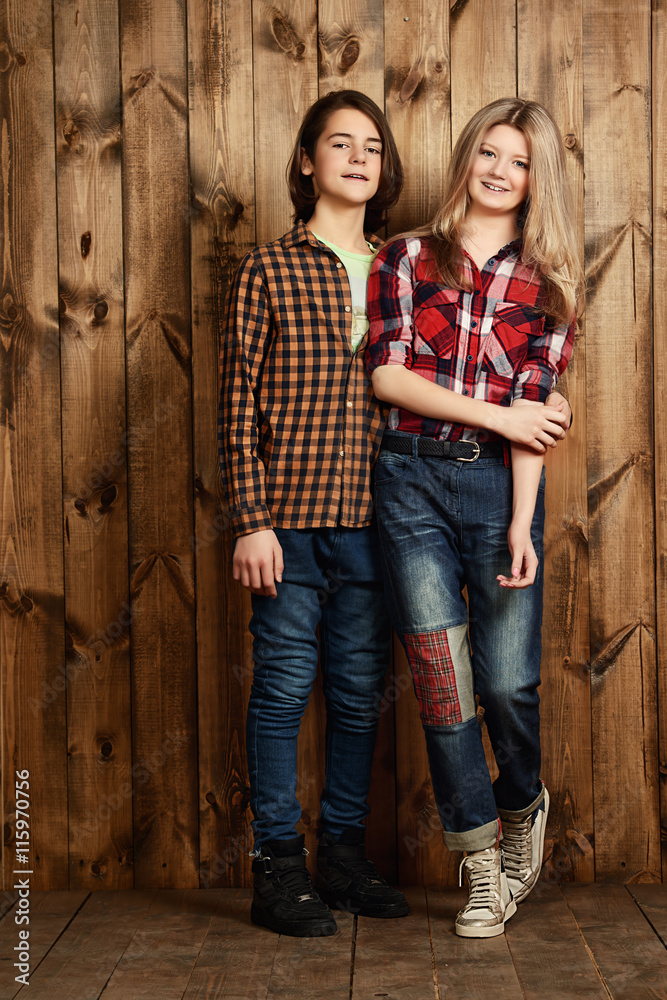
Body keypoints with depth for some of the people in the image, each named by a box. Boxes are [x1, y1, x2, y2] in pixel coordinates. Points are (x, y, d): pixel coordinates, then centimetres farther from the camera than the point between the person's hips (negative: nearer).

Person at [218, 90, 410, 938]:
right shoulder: (269, 270, 1)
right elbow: (238, 406, -3)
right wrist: (251, 522, -10)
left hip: (372, 518, 4)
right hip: (292, 517, -4)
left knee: (359, 691, 10)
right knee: (284, 686, 2)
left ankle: (343, 853, 23)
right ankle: (277, 866, 13)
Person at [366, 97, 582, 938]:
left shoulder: (545, 280, 6)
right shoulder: (406, 259, 7)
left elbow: (535, 404, -2)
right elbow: (387, 373, -4)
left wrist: (521, 522, -11)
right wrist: (497, 413, -10)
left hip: (500, 486, 0)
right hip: (413, 483, 0)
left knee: (507, 679, -2)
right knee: (440, 675, 0)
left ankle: (522, 802, 31)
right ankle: (482, 859, 16)